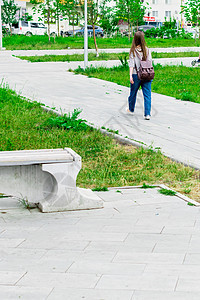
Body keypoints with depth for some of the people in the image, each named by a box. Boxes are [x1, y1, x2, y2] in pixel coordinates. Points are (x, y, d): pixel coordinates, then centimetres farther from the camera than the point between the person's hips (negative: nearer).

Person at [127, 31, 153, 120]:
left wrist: (130, 75, -13)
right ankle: (147, 114, -7)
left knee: (133, 92, 18)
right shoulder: (147, 50, -2)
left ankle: (130, 109, 38)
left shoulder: (133, 51, -6)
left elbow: (131, 64, -10)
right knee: (147, 94, 0)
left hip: (136, 75, -1)